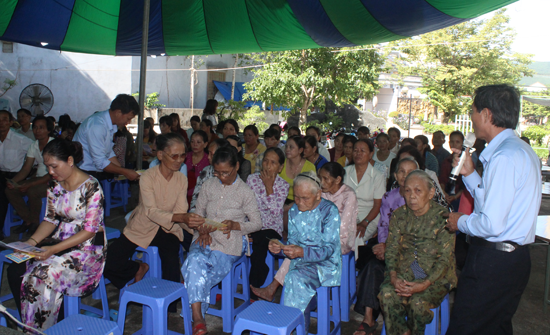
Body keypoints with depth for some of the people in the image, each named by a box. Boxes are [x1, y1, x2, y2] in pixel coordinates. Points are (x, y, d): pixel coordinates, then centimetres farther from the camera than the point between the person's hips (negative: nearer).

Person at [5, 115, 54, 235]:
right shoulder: (34, 145, 9)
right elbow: (26, 169, 8)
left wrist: (30, 185, -24)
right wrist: (13, 181, -12)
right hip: (39, 178, 8)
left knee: (32, 191, -33)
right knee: (10, 190, -9)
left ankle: (35, 223, -8)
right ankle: (28, 220, 3)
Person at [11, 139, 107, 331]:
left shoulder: (91, 187, -17)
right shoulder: (55, 185, 6)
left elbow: (89, 230, -18)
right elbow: (51, 219, 11)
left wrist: (53, 249, -24)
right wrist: (31, 242, -7)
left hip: (88, 248, -7)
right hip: (60, 243, 7)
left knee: (41, 276, -26)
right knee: (16, 270, -13)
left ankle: (41, 329, -3)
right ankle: (26, 324, 3)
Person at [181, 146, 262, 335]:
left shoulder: (245, 192, 1)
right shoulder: (208, 186, 11)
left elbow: (257, 223, 4)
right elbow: (198, 212, 16)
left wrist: (234, 225, -14)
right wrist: (202, 230, -5)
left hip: (229, 243, -3)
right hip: (206, 238, 3)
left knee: (195, 274, -27)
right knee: (194, 260, -32)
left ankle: (195, 314, -9)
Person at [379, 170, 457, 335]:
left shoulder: (442, 217, -8)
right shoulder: (399, 215, 5)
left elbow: (445, 258, -10)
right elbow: (391, 249, 3)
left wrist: (425, 284, -23)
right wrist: (393, 277, -15)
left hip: (435, 277, -2)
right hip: (404, 273, 3)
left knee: (418, 302, -29)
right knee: (387, 294, -27)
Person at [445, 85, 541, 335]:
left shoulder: (505, 156, -21)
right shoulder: (521, 150, 13)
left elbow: (493, 224, -25)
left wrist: (460, 222, -7)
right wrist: (469, 174, 11)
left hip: (492, 262, -11)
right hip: (514, 257, 11)